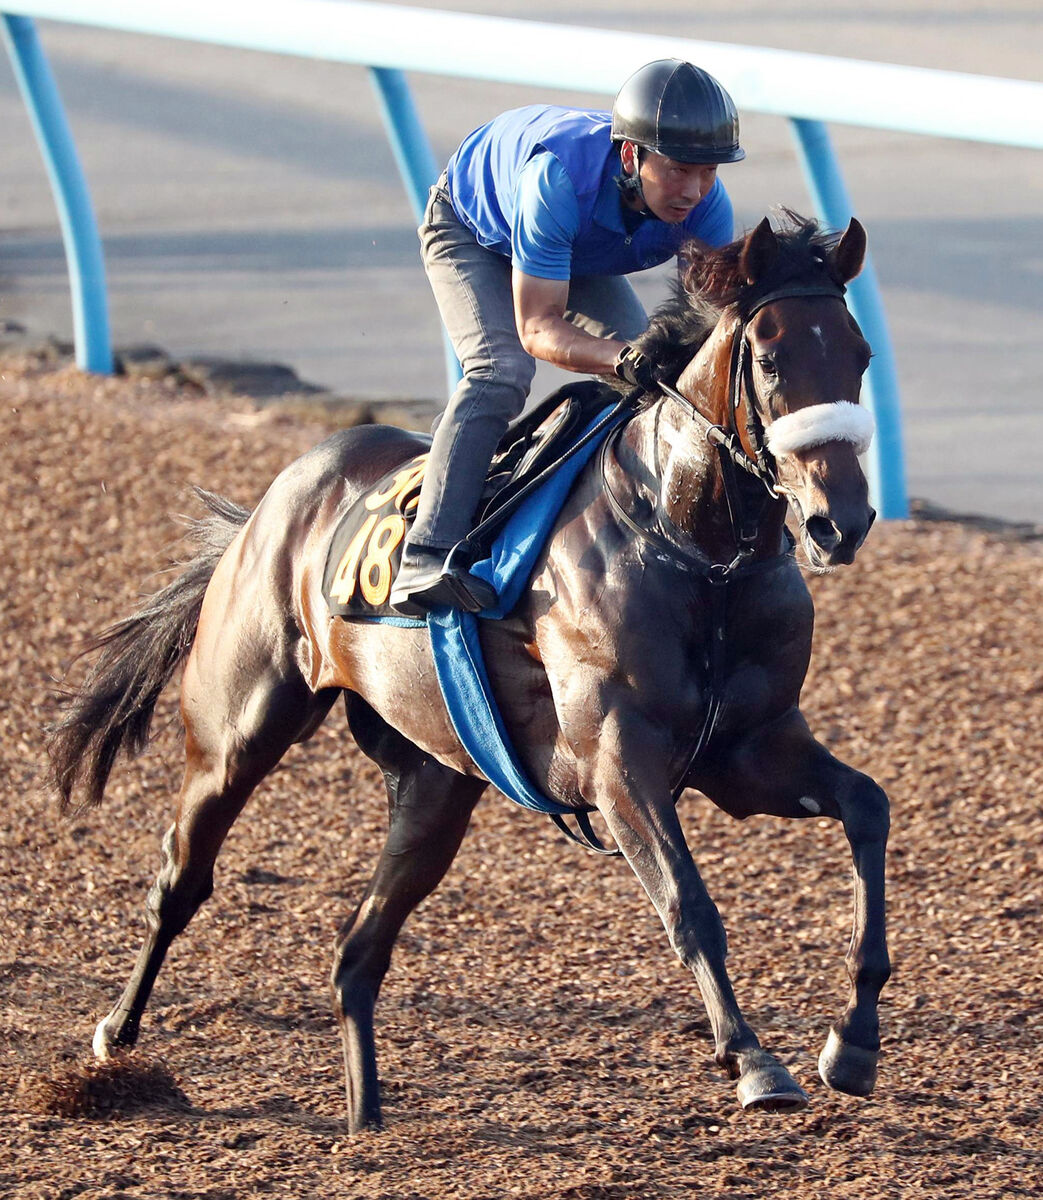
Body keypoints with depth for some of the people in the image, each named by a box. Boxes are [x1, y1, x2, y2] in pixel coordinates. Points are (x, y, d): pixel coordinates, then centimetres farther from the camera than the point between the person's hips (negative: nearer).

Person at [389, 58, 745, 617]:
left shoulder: (705, 204, -31)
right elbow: (538, 329, -44)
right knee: (501, 371, -28)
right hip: (471, 231, -6)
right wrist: (623, 358, -61)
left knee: (655, 381, -6)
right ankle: (424, 560, -37)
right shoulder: (559, 177, -47)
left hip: (581, 255, 6)